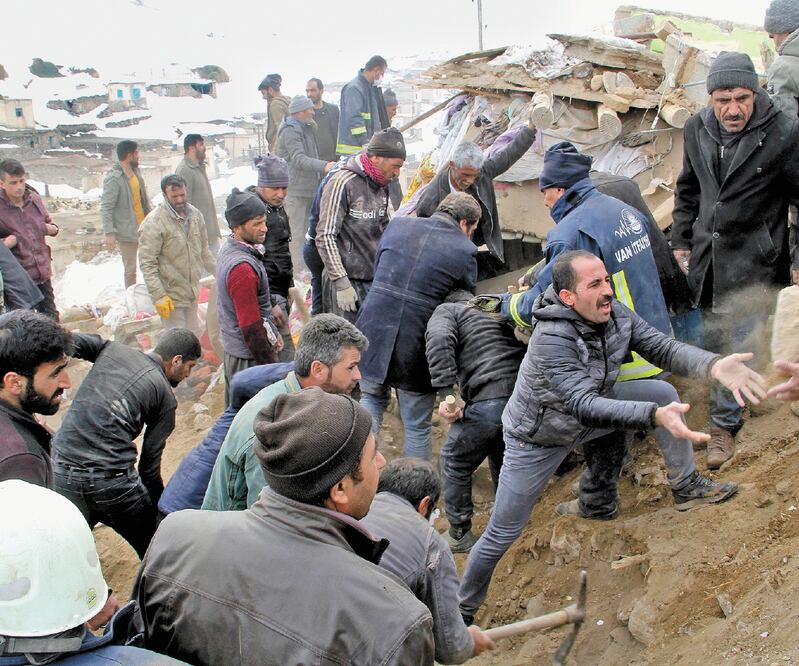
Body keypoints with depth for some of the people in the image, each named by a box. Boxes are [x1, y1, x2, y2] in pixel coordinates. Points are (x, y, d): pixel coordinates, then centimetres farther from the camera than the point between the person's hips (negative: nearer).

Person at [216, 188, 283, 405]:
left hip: (232, 347, 10)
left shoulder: (228, 248, 5)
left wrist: (272, 334, 19)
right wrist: (272, 366, -17)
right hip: (249, 356, -10)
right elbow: (251, 327, -25)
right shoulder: (242, 267, -27)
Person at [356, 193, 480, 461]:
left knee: (372, 398, 29)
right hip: (415, 346, -3)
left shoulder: (397, 225, 7)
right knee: (418, 426, 13)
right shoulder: (465, 250, -4)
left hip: (373, 331, 4)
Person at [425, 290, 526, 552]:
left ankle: (460, 536, 24)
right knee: (502, 458, 31)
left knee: (454, 463, 15)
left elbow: (439, 339, -11)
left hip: (489, 401, -6)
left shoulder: (447, 310, 12)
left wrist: (446, 393, -16)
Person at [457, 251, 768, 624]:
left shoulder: (616, 314, -15)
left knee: (663, 392, -5)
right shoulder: (551, 340, -36)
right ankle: (461, 609, 19)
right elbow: (585, 407, -44)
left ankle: (686, 488, 9)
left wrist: (714, 365, -38)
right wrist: (655, 416, -56)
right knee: (502, 535, -2)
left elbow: (663, 348, -18)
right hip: (538, 438, -6)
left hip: (591, 410, 6)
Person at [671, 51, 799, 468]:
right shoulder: (697, 129, 2)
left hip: (753, 264, -5)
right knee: (711, 340, 14)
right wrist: (681, 241, 15)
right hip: (705, 257, 5)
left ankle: (724, 425, 15)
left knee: (737, 347, -1)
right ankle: (725, 415, 33)